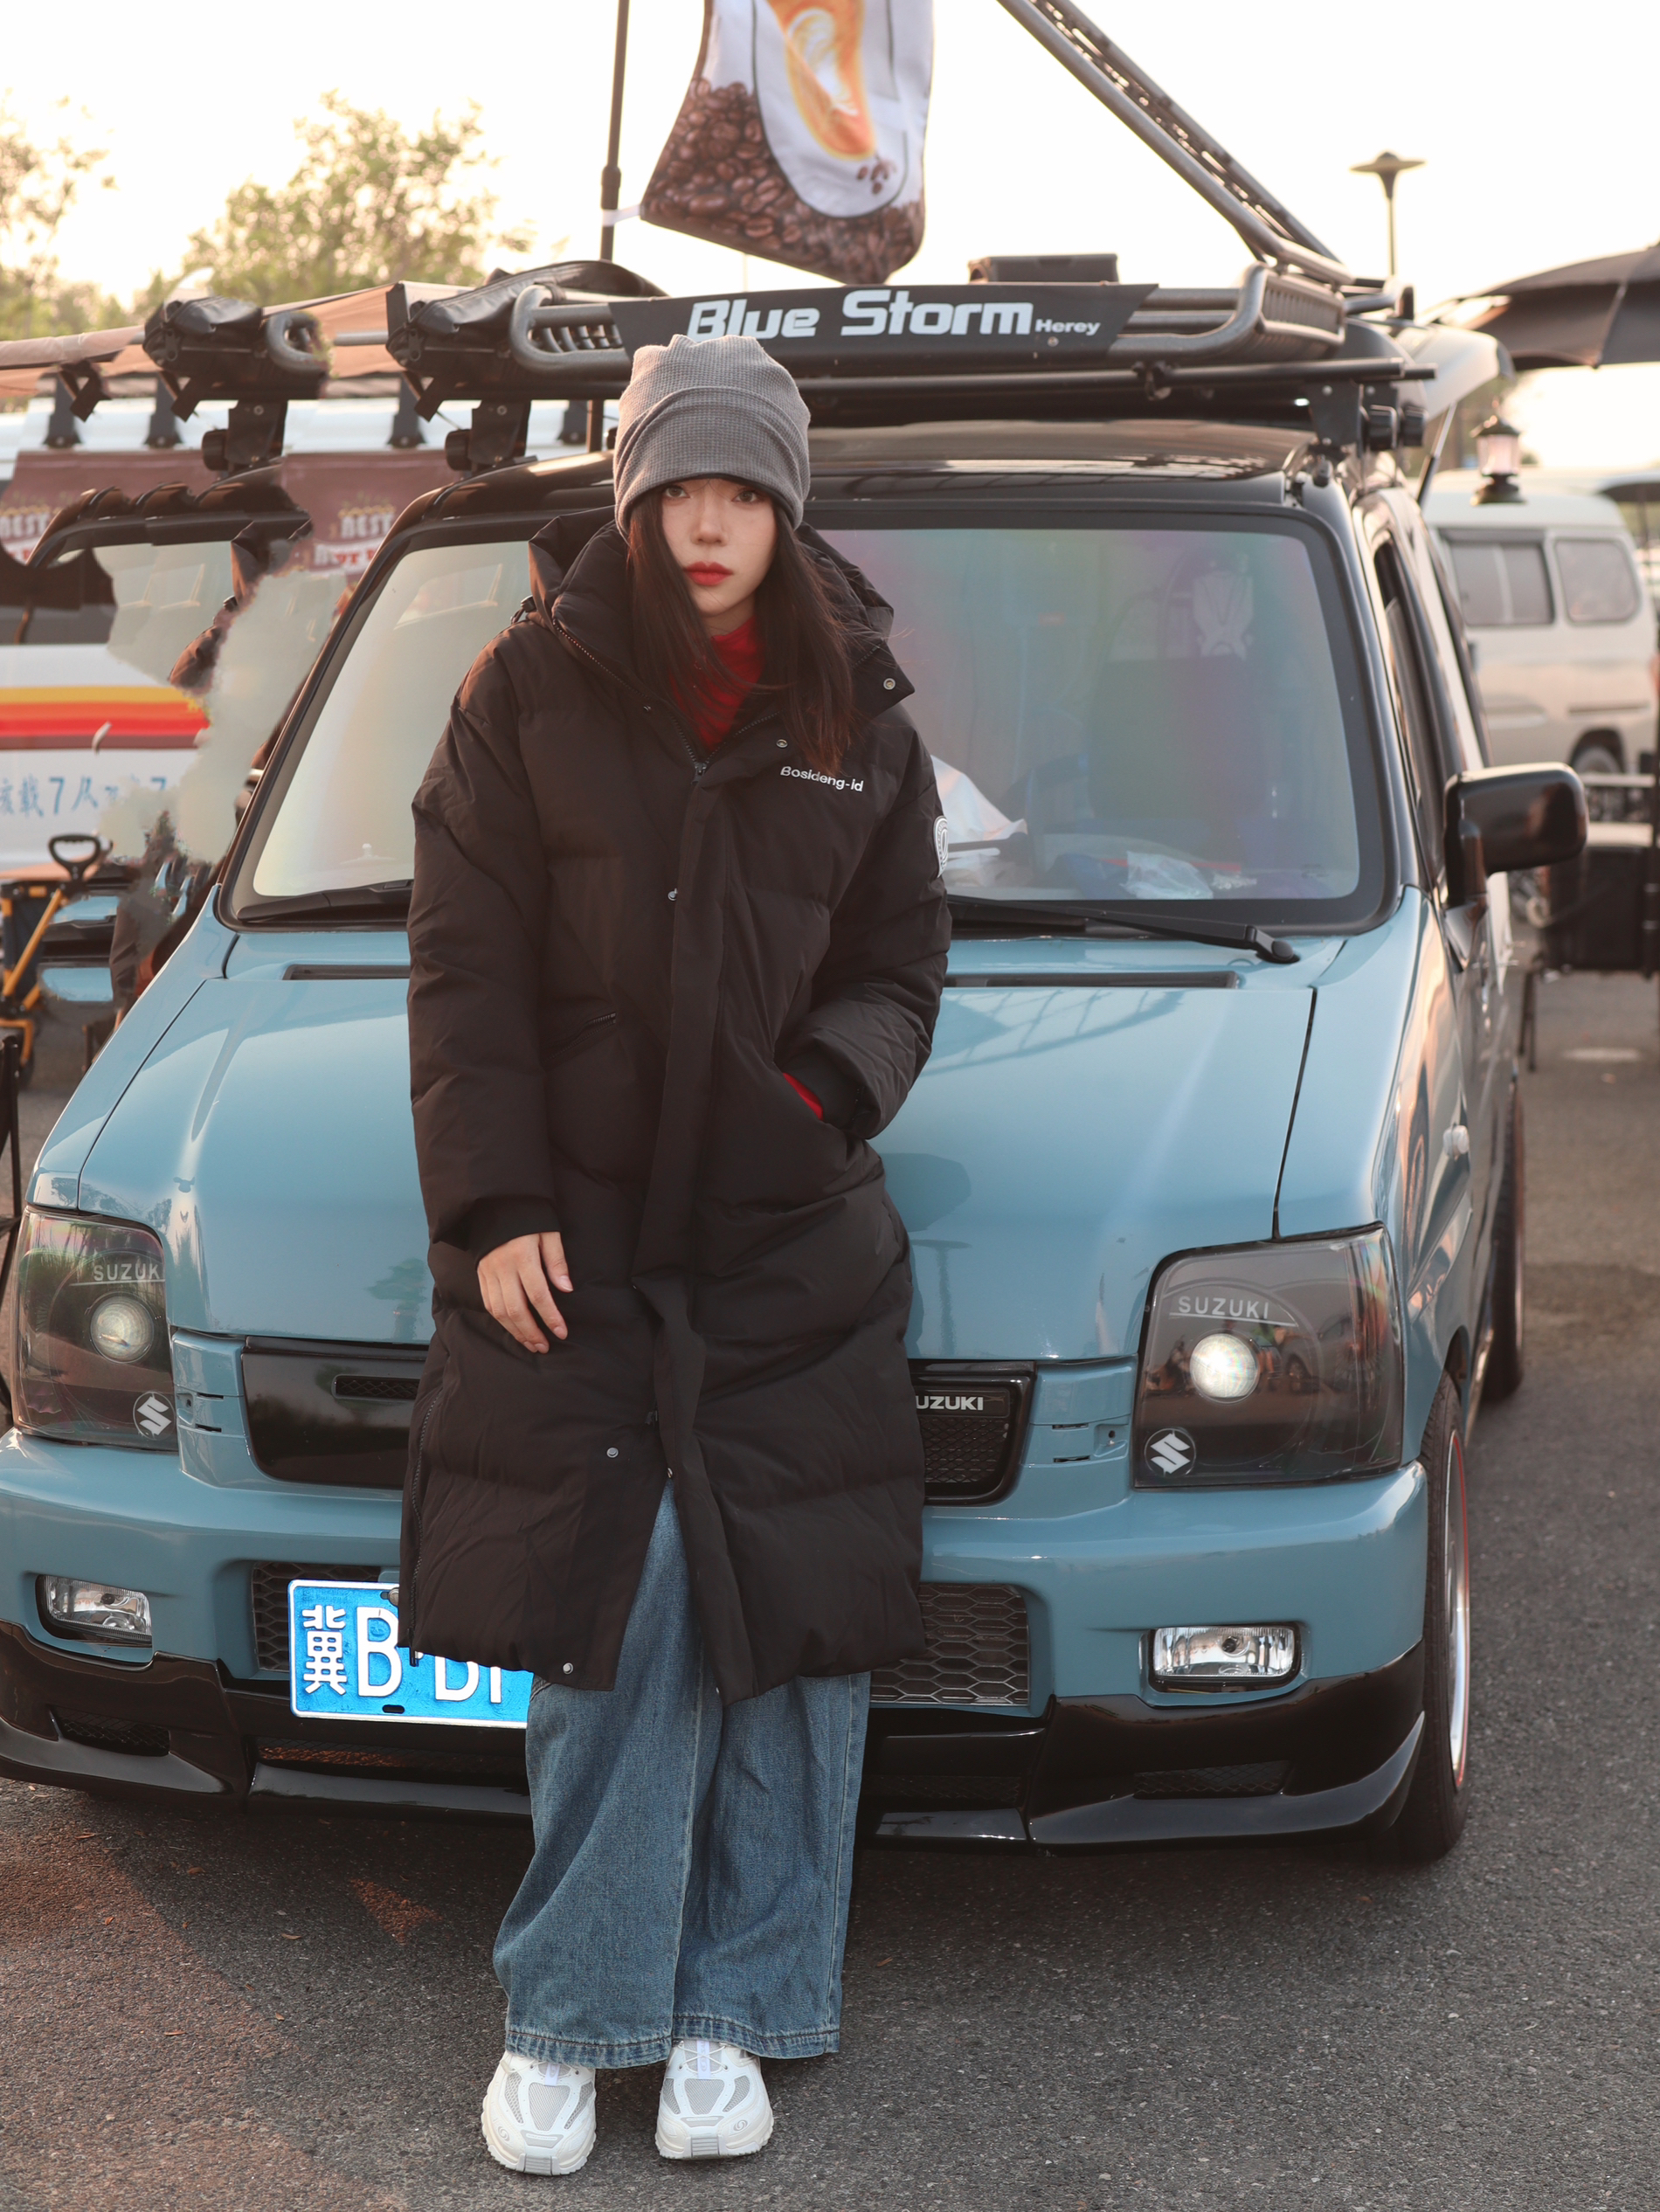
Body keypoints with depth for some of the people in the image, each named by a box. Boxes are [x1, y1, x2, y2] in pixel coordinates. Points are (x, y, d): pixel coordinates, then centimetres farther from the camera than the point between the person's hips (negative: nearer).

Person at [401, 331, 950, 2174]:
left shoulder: (857, 723, 7)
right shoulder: (530, 691, 1)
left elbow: (900, 970, 13)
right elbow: (463, 970, -1)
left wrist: (827, 1086, -9)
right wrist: (492, 1210, -8)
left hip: (796, 1252, 2)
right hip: (572, 1242, -2)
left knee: (785, 1626, 0)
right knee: (620, 1606, -6)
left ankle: (729, 2015, 13)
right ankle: (565, 2014, 7)